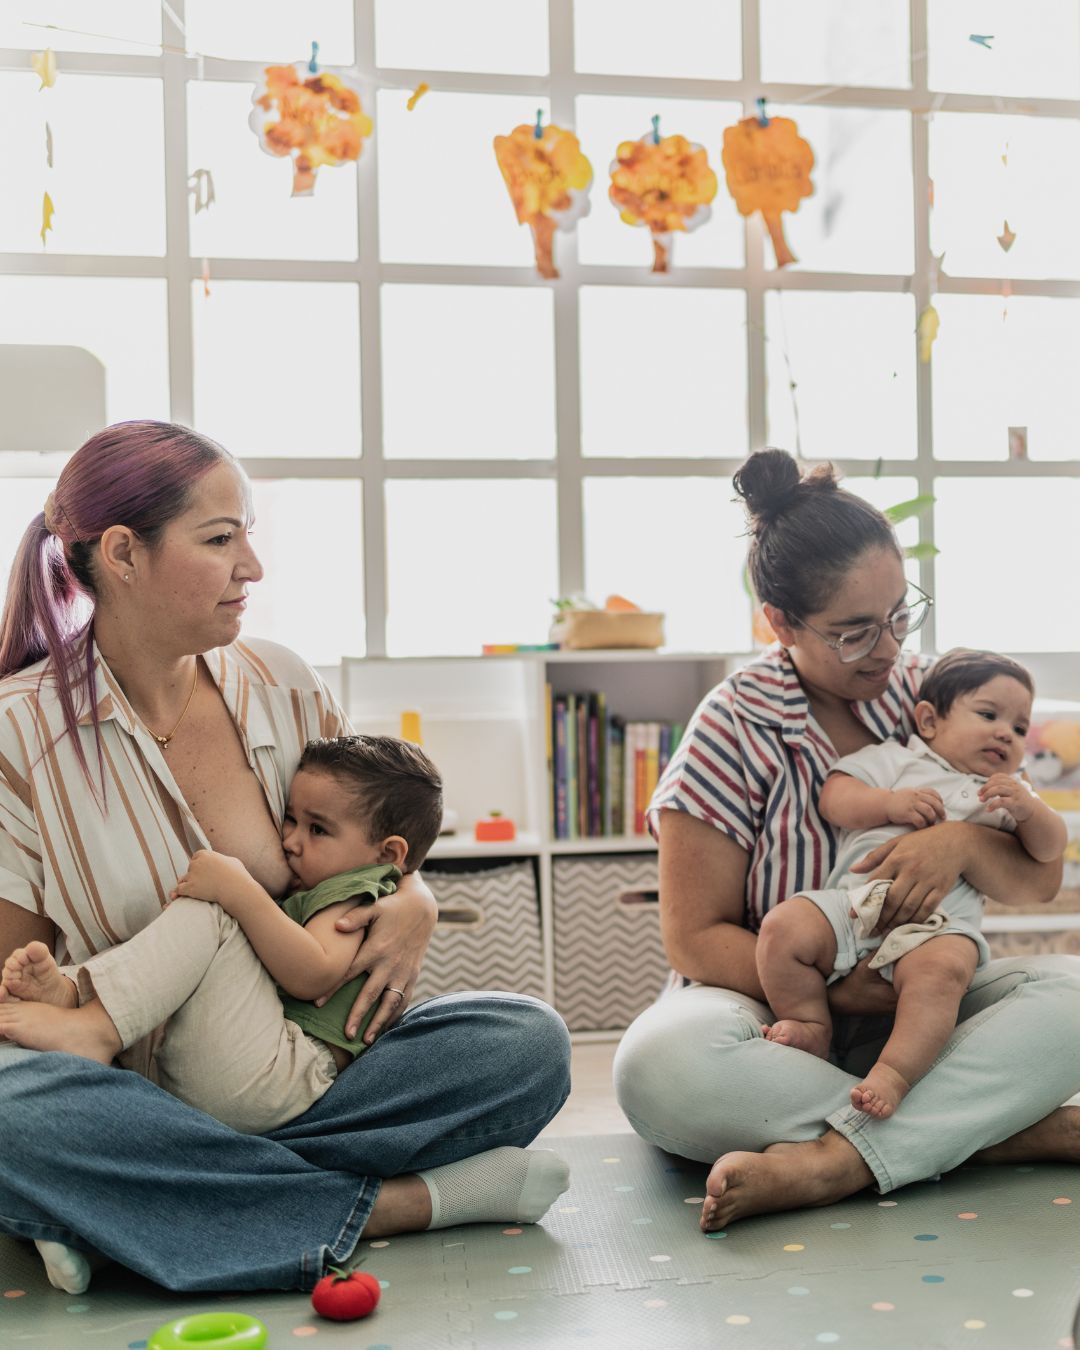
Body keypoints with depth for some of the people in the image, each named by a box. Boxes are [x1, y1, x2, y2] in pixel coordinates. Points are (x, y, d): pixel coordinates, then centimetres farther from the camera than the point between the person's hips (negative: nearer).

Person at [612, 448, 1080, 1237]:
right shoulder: (733, 731, -7)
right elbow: (696, 938, -8)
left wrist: (966, 842, -18)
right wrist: (836, 987, -22)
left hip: (916, 1007, 3)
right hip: (775, 1012, -2)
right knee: (660, 1064, -35)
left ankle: (831, 1160, -34)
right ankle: (1004, 1129, -29)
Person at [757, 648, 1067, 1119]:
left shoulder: (1010, 792, 28)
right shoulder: (893, 760, 20)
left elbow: (1050, 849, 16)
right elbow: (833, 797, 7)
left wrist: (1027, 807, -3)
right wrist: (889, 802, -9)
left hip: (941, 920, 0)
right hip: (854, 900, 1)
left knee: (941, 970, -36)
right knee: (783, 927, -24)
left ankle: (896, 1072, -36)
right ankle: (813, 1027, -6)